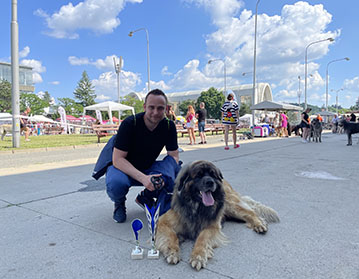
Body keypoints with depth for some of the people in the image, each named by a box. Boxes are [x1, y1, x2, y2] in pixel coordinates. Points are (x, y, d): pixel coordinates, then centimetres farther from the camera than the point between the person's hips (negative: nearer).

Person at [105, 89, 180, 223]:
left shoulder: (169, 126, -12)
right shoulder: (129, 124, -24)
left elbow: (174, 156, -8)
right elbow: (117, 159, -27)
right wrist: (143, 178, -40)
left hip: (148, 168, 4)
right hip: (123, 167, -3)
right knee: (116, 184, -38)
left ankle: (145, 197, 4)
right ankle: (119, 203, 2)